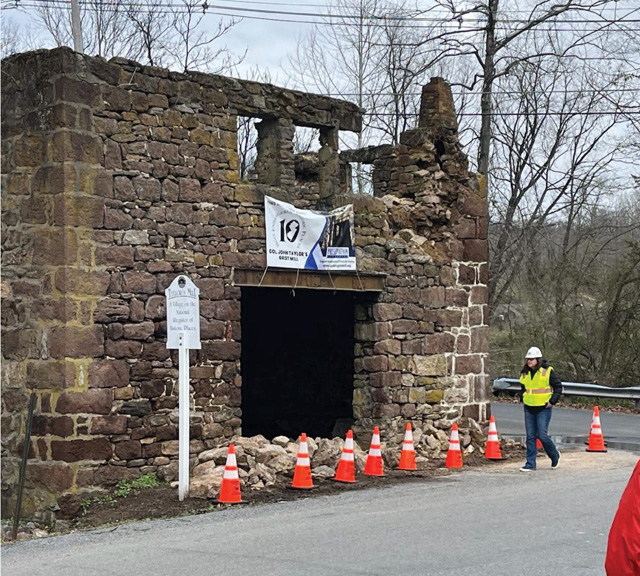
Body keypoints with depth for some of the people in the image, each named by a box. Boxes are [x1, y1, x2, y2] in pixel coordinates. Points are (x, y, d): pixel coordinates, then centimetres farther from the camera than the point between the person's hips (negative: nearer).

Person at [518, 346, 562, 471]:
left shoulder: (548, 371, -8)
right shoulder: (525, 373, 8)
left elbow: (558, 386, -3)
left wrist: (552, 401, -9)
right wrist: (522, 398, 14)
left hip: (543, 409, -5)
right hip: (529, 409, 5)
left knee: (542, 435, -8)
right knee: (530, 437, 4)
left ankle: (555, 456, 18)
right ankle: (530, 464, 8)